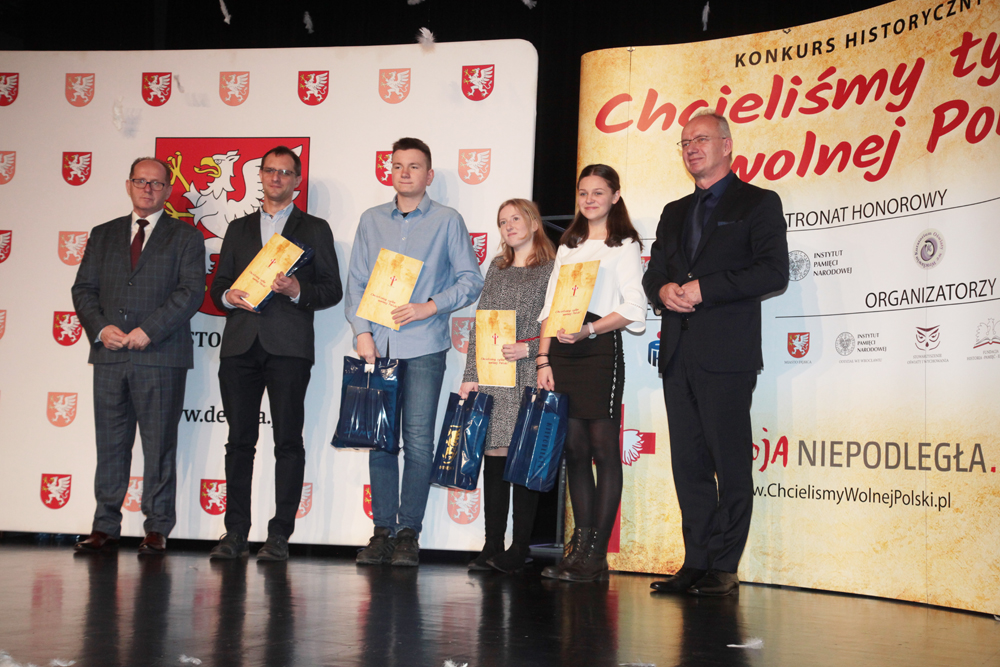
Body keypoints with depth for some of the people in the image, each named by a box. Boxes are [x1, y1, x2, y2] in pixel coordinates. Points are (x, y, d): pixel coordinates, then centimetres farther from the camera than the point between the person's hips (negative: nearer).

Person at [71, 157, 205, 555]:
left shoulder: (186, 238, 8)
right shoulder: (103, 235, 19)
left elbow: (191, 292, -4)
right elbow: (83, 289, 13)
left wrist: (149, 330, -14)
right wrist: (100, 327, -6)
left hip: (161, 356, -3)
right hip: (109, 356, 3)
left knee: (159, 444, -1)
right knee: (110, 444, 5)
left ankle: (157, 529, 6)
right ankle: (105, 527, 12)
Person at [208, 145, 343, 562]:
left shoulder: (315, 229, 12)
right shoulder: (239, 229, 21)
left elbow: (332, 290, 6)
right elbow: (218, 285, 19)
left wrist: (298, 290, -13)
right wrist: (229, 296, -4)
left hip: (288, 345, -3)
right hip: (240, 343, 3)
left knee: (288, 440, -5)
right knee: (240, 439, 1)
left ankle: (279, 536, -2)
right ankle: (235, 534, 5)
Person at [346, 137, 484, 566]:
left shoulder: (448, 221, 7)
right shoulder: (371, 221, 16)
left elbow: (471, 280, 4)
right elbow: (355, 282, 13)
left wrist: (430, 306, -10)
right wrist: (362, 331, 0)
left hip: (423, 346, -3)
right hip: (377, 346, 3)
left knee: (418, 441, -4)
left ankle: (408, 533, 2)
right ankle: (382, 531, 9)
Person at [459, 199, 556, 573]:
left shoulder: (552, 270, 1)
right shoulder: (497, 268, 17)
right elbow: (479, 325, 14)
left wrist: (528, 349, -15)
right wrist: (470, 374, 8)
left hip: (529, 377, -4)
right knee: (494, 454, 2)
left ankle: (520, 549, 3)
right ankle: (492, 547, 7)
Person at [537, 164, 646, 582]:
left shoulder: (625, 245, 4)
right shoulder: (568, 247, 21)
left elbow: (633, 309, -6)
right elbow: (549, 308, 17)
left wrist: (590, 329, -19)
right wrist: (544, 359, 6)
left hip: (601, 348, -6)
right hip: (562, 350, 6)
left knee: (603, 449, -6)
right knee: (574, 450, 4)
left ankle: (595, 554, -6)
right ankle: (580, 546, 7)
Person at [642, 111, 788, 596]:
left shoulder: (758, 203, 4)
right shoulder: (675, 213, 24)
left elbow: (773, 271, -9)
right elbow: (653, 273, 23)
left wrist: (704, 288, -14)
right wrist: (663, 290, -2)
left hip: (727, 354, -6)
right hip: (678, 354, 6)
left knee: (731, 464, -5)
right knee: (689, 463, 6)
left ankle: (724, 568, 1)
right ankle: (696, 562, 12)